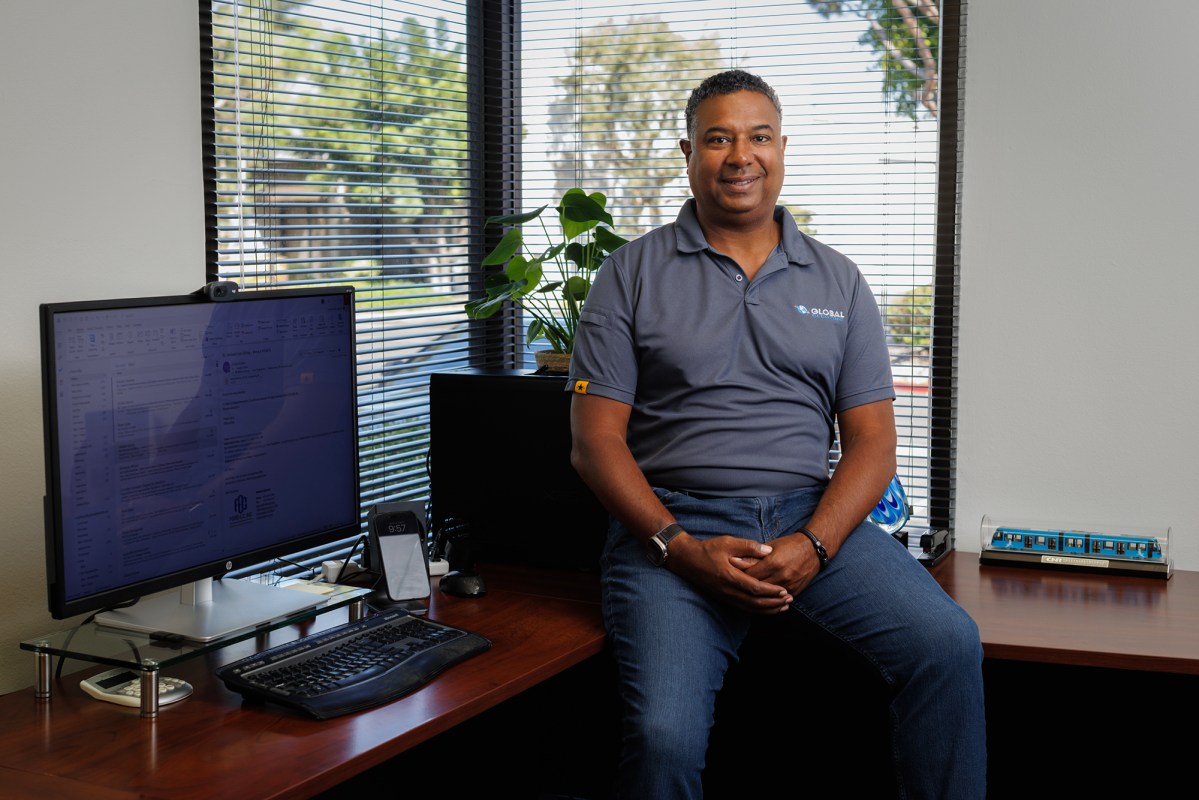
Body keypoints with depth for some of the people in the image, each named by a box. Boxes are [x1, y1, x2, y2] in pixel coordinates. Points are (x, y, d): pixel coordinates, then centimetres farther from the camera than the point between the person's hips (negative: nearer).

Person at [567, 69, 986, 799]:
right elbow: (596, 439, 2)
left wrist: (814, 544, -10)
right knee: (666, 737, -26)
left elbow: (872, 439, 9)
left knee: (949, 645, -23)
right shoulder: (633, 275, 8)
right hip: (674, 524, -2)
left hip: (811, 517, 3)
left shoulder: (839, 281, 14)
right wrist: (680, 548, -13)